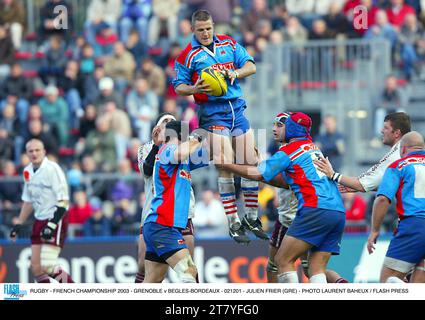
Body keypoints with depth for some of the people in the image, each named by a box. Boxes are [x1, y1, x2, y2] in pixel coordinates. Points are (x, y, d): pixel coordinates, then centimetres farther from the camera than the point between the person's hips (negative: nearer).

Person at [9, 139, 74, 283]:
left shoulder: (52, 169, -15)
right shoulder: (28, 171, 8)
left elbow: (63, 201, -18)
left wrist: (52, 224, -24)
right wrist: (19, 224, 18)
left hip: (56, 219, -8)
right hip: (40, 220, 8)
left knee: (47, 264, -16)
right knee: (36, 266, 2)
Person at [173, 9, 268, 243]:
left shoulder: (229, 44, 11)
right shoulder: (188, 55, 0)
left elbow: (251, 66, 10)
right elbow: (178, 86, 2)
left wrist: (235, 73, -10)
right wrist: (195, 88, -18)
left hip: (237, 109, 5)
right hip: (213, 112, -5)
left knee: (251, 163, 3)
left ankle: (251, 219, 16)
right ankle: (233, 224, -8)